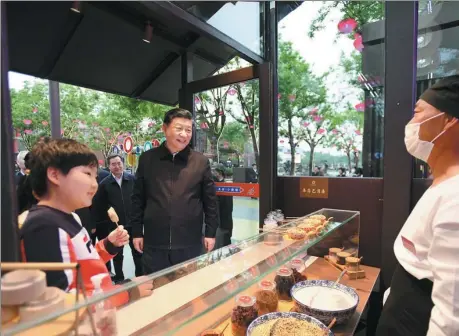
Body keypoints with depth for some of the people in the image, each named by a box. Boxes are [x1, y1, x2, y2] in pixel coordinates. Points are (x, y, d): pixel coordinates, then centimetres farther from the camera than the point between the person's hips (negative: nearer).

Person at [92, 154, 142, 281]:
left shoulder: (133, 179, -3)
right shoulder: (104, 184, -4)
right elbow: (97, 206, -2)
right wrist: (101, 225, -3)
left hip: (132, 223, 0)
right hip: (114, 226, 0)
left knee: (138, 251, 12)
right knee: (117, 255, 15)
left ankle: (141, 276, 28)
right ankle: (119, 278, 32)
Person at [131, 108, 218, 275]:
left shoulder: (201, 162, -1)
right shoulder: (147, 159, 1)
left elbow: (210, 200, 3)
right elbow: (138, 198, 6)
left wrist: (210, 232, 2)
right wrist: (136, 232, 5)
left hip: (190, 244, 0)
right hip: (154, 244, 1)